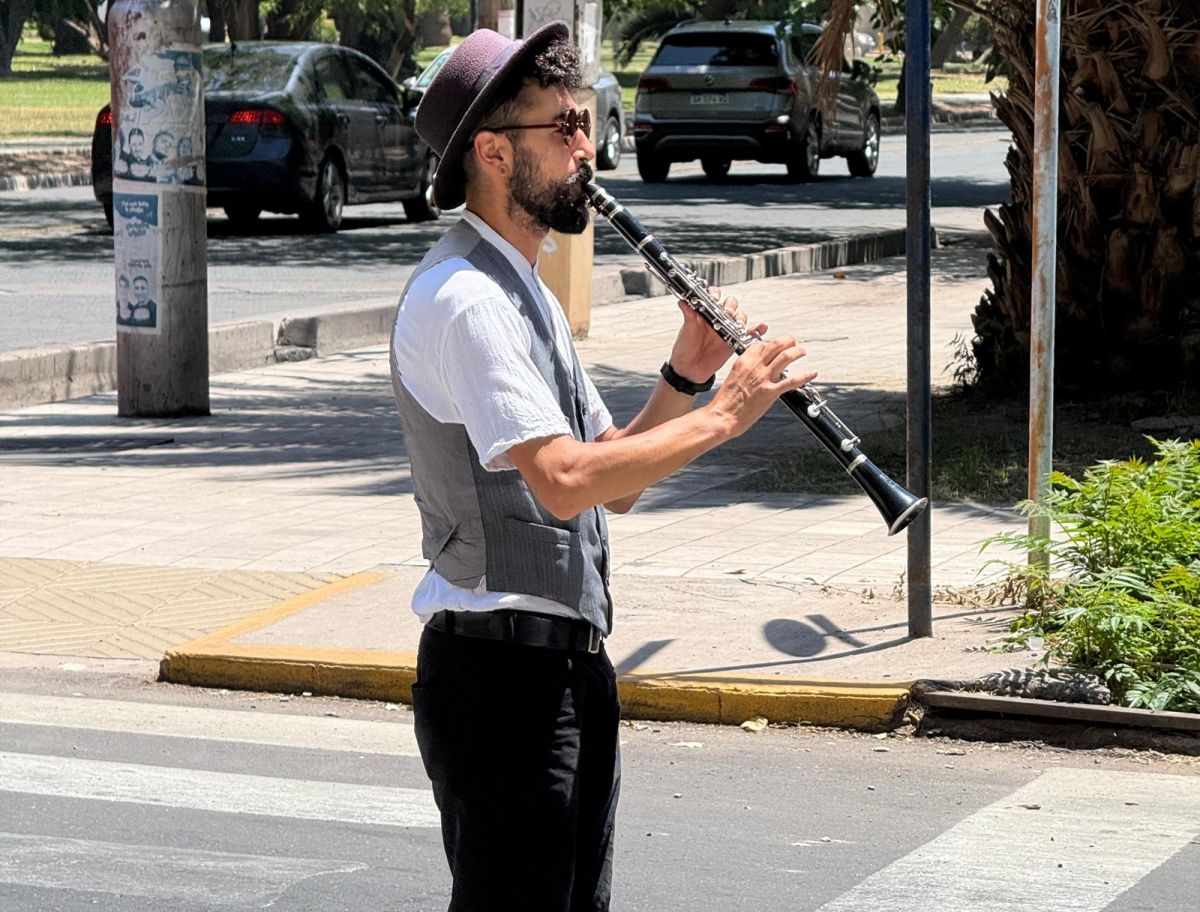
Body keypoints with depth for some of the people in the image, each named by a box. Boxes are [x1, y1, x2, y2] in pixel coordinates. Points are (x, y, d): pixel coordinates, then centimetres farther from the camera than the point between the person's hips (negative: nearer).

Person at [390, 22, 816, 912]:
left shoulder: (524, 290, 18)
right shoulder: (459, 298, -16)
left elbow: (614, 481, 18)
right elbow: (564, 480, -27)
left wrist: (685, 375, 2)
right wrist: (722, 413, -20)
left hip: (572, 664, 10)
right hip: (500, 676, -10)